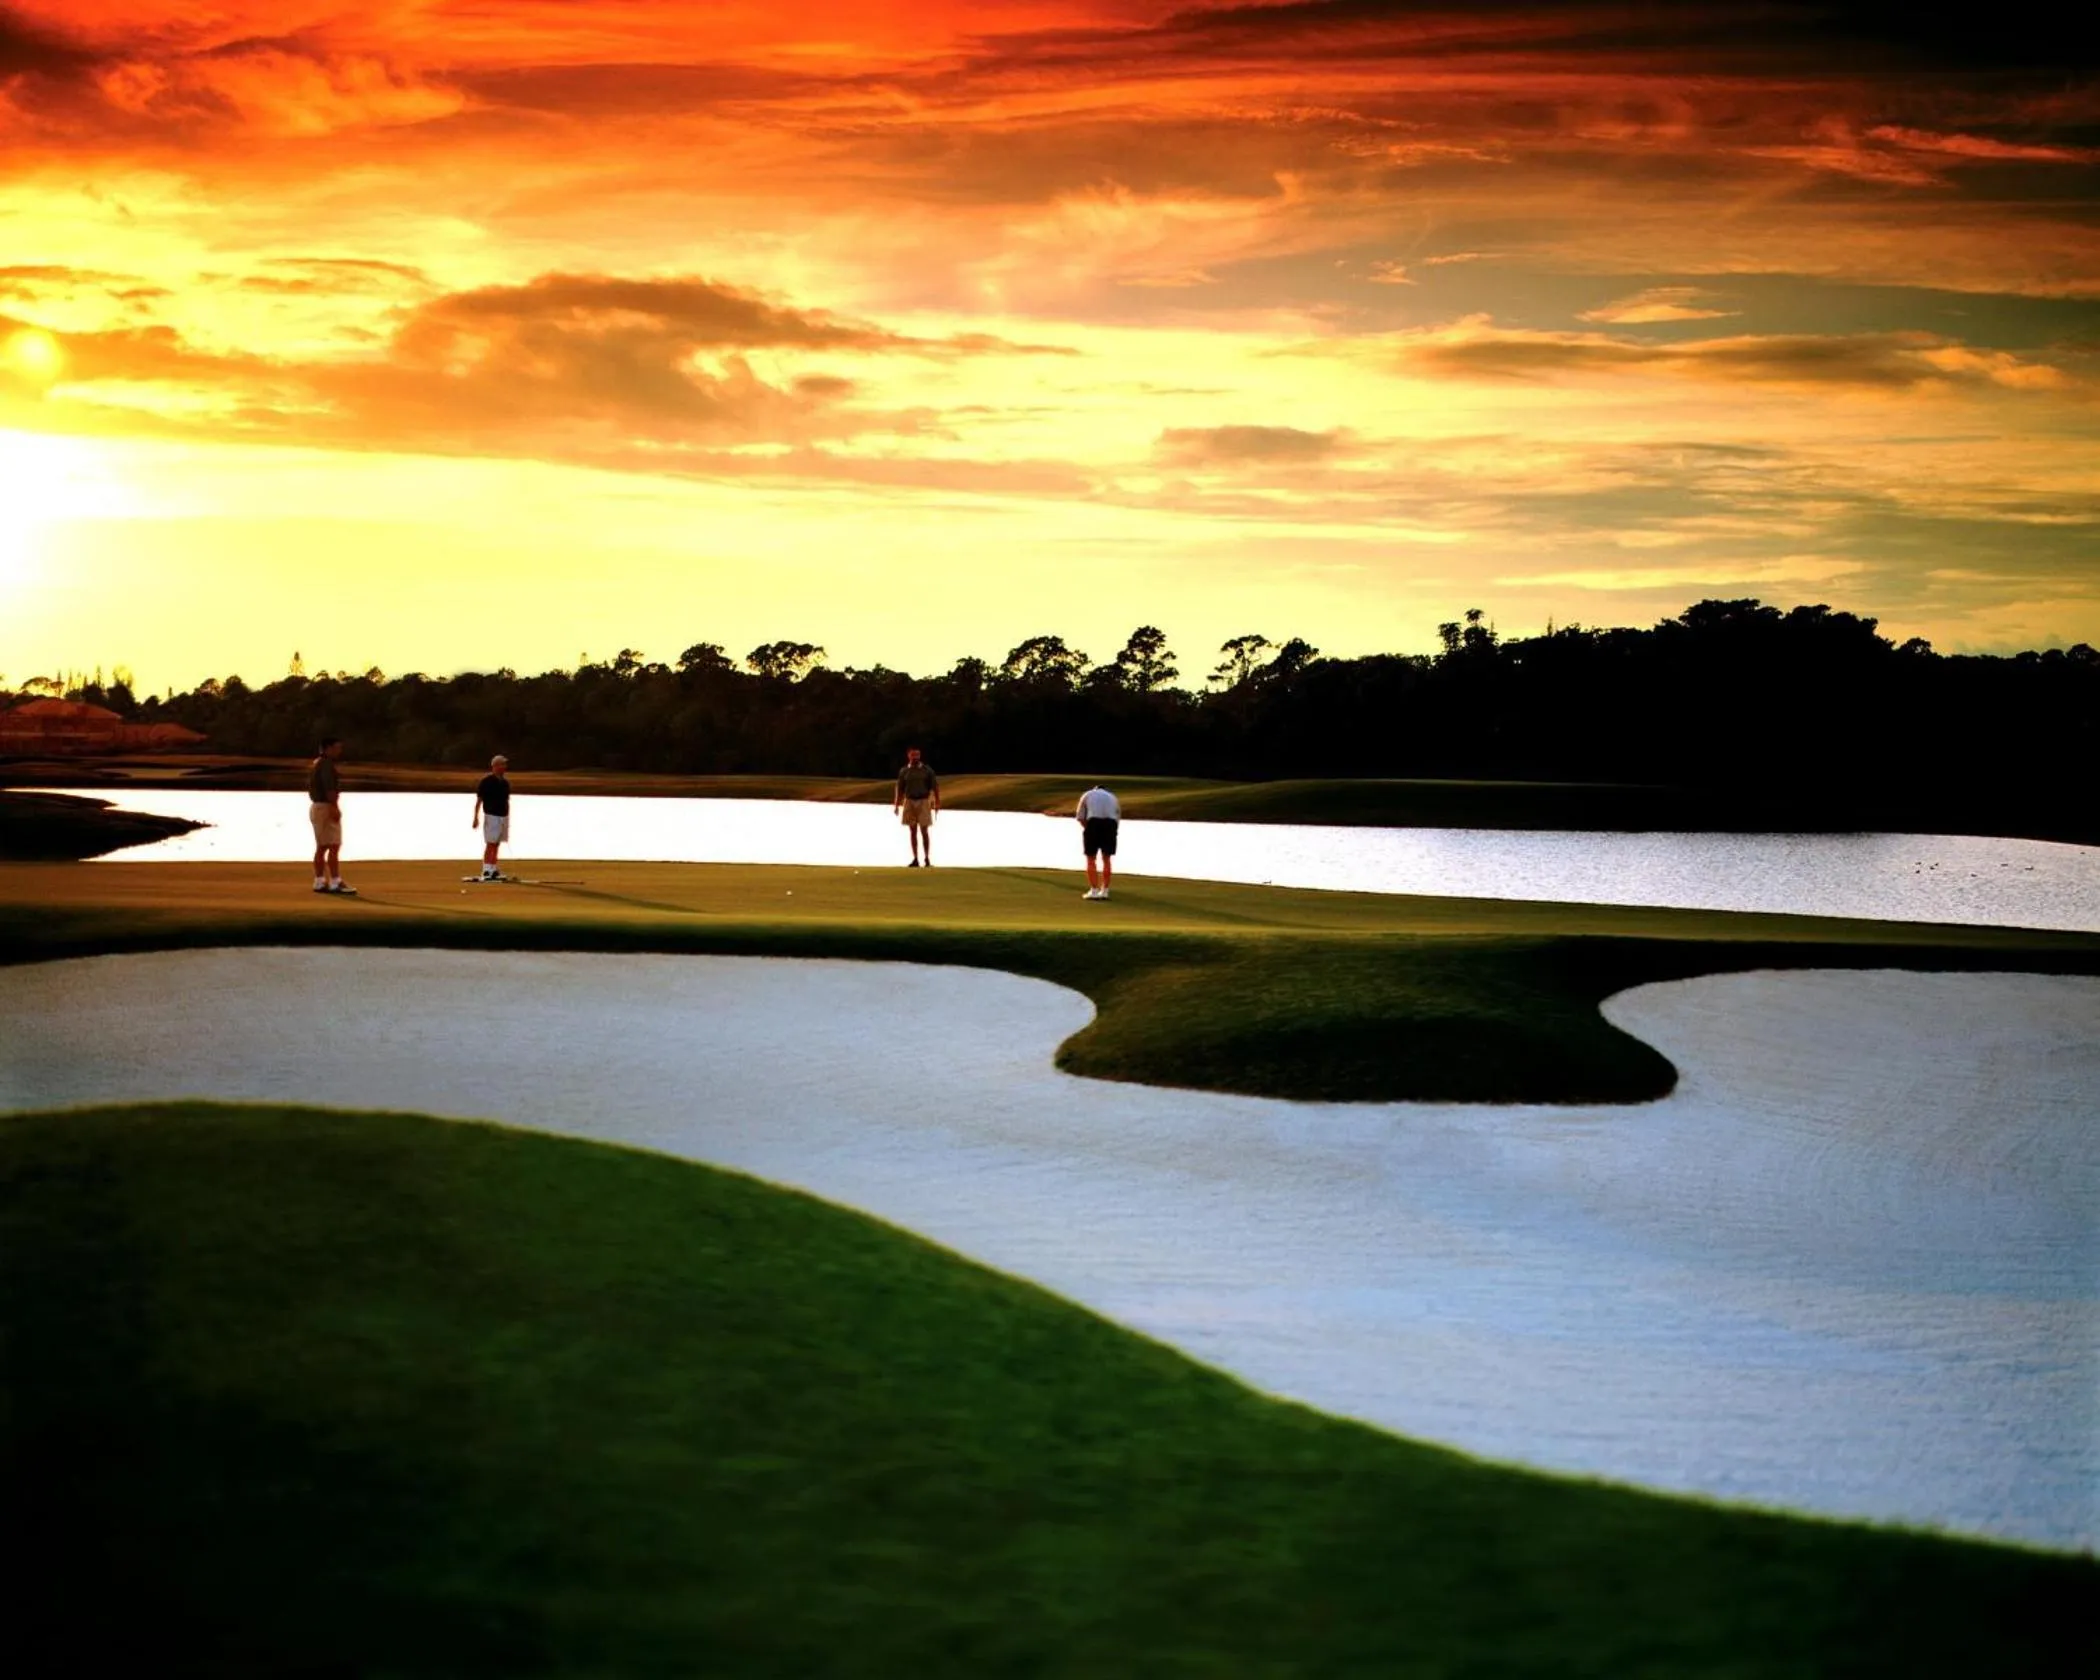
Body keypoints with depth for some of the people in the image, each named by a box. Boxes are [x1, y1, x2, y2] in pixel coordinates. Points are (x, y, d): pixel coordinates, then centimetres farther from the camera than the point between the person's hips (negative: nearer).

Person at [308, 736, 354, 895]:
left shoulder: (315, 763, 16)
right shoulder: (327, 764, -14)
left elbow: (310, 787, 20)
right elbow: (329, 787, -24)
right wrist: (334, 808, -26)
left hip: (316, 806, 11)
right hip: (326, 807, -11)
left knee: (322, 847, 11)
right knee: (334, 846, -11)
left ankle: (319, 882, 11)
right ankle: (336, 883, -14)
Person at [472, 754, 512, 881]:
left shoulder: (505, 782, 12)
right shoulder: (486, 781, -7)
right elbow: (479, 800, -7)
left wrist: (508, 818, 18)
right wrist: (476, 818, -12)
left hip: (503, 817, 6)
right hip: (491, 816, -6)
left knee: (497, 845, 7)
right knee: (490, 844, -9)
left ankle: (493, 870, 10)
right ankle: (486, 871, -7)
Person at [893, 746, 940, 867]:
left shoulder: (927, 770, -1)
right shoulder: (904, 771, 5)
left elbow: (935, 786, 1)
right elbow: (900, 788, 9)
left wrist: (937, 802, -5)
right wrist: (897, 804, 4)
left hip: (923, 802, -2)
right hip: (909, 801, 2)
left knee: (924, 831, -4)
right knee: (913, 831, 4)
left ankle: (927, 859, 1)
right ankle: (915, 859, 7)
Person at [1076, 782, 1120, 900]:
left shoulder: (1087, 795, 20)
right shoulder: (1112, 796, 27)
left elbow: (1081, 818, 9)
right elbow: (1118, 817, 18)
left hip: (1093, 822, -2)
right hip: (1110, 823, 2)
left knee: (1091, 859, 5)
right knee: (1107, 858, 13)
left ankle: (1094, 890, 0)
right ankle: (1104, 891, 14)